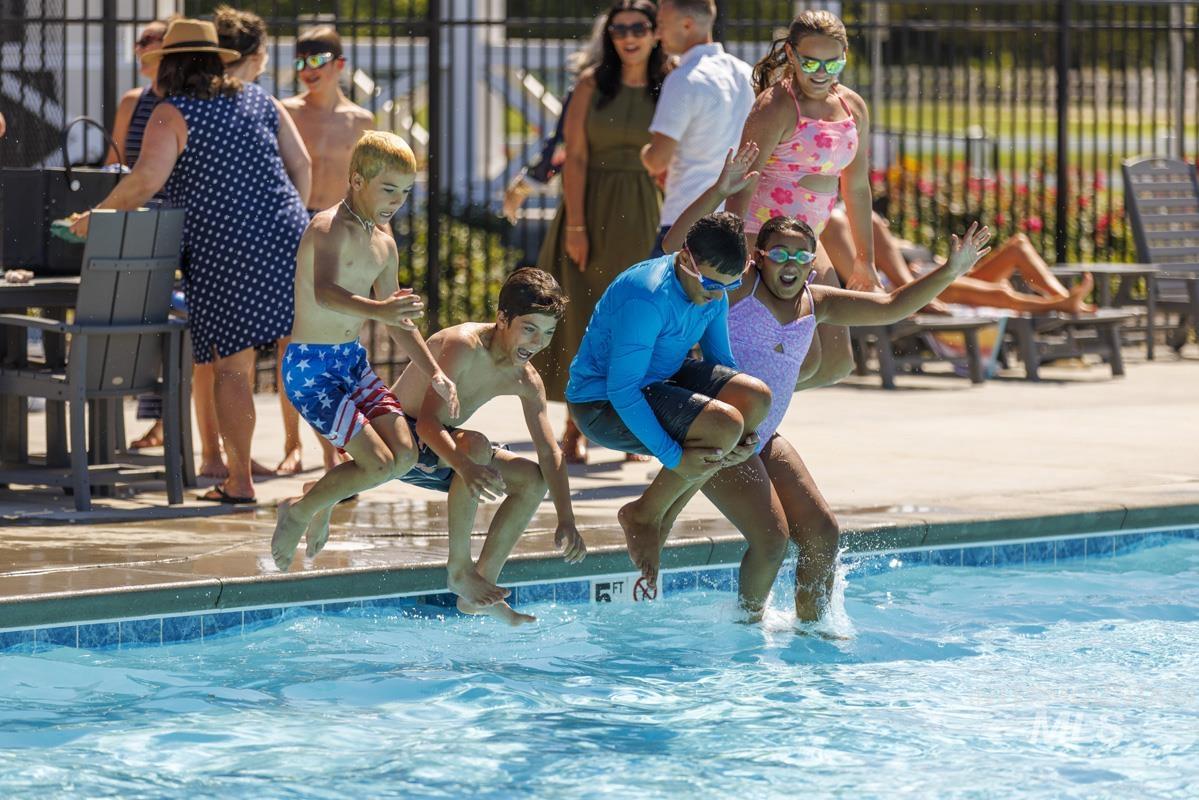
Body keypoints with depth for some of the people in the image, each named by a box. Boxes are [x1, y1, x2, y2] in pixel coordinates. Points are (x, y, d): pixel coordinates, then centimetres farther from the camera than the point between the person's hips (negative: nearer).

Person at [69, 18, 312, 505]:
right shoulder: (258, 101, 15)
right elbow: (301, 164, 14)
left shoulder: (172, 115, -3)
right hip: (287, 244, 5)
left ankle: (239, 481, 0)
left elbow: (144, 182, -14)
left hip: (224, 254, -5)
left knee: (231, 369, 0)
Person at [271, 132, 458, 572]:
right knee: (378, 463, -14)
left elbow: (398, 322, 19)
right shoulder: (329, 228, -17)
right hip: (310, 367, -8)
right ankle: (299, 512, 9)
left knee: (405, 455, -5)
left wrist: (434, 374, 8)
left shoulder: (384, 244, 10)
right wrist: (379, 311, -54)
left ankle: (323, 499, 20)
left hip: (353, 361, 8)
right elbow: (325, 292, -37)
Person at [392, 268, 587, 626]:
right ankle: (459, 569, -24)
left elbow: (549, 452, -1)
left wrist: (566, 520, -13)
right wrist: (465, 466, -54)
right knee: (476, 444, -35)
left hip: (443, 450, 9)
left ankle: (483, 587, 0)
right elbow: (427, 422, -36)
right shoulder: (463, 345, -26)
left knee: (532, 479, -1)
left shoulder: (526, 381, -2)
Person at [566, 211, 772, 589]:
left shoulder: (713, 292, 1)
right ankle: (643, 516, -2)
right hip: (601, 403, -9)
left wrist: (744, 440, -3)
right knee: (724, 425, -27)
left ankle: (664, 518, 0)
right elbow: (622, 390, -28)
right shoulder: (647, 298, -27)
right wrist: (674, 457, -29)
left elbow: (721, 362, 13)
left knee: (756, 398, -11)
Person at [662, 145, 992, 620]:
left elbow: (890, 308, 12)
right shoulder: (738, 286, -10)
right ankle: (749, 623, 5)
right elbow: (676, 246, -24)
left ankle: (812, 625, 14)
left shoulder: (816, 302, 8)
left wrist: (949, 273, 3)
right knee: (771, 537, -16)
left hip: (764, 440, 8)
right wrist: (720, 193, -35)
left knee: (822, 533, 2)